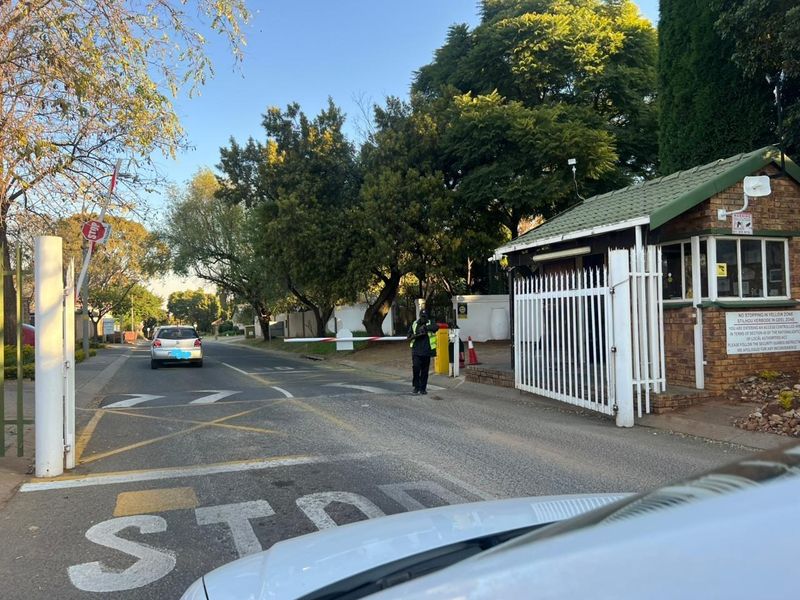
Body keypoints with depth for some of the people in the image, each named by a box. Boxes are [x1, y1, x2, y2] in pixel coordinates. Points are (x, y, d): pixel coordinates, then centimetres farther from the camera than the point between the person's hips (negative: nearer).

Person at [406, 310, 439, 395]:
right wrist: (417, 335, -12)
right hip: (416, 351, 0)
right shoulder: (414, 325, 8)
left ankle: (423, 388, 14)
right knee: (416, 369, -9)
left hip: (426, 351, 0)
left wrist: (425, 327, -26)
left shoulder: (430, 324, 4)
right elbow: (409, 337, 5)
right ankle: (416, 387, 3)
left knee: (425, 371, 5)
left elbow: (436, 327, -18)